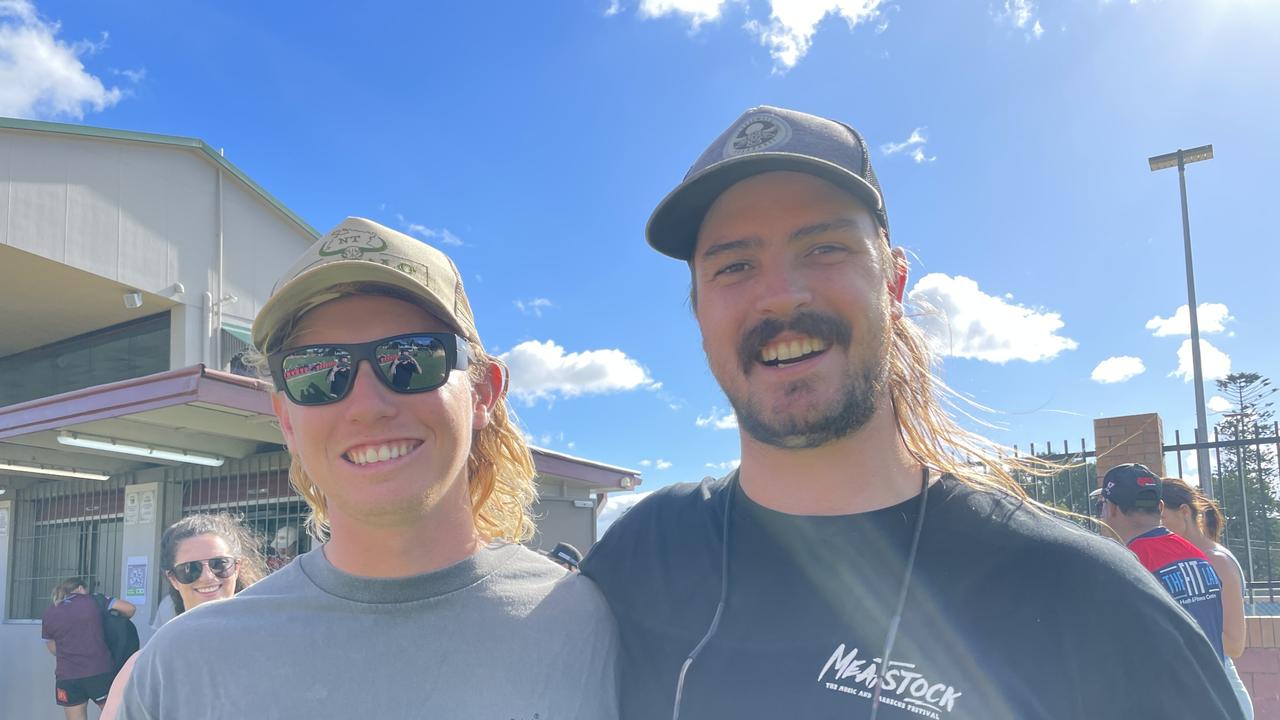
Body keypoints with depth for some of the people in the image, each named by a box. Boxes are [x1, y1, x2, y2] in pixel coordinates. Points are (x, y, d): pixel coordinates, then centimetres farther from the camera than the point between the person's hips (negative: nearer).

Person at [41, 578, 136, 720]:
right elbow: (130, 608, 2)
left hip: (67, 677, 2)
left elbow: (54, 649, 16)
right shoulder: (94, 601, 3)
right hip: (100, 672, -2)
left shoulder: (48, 616, 9)